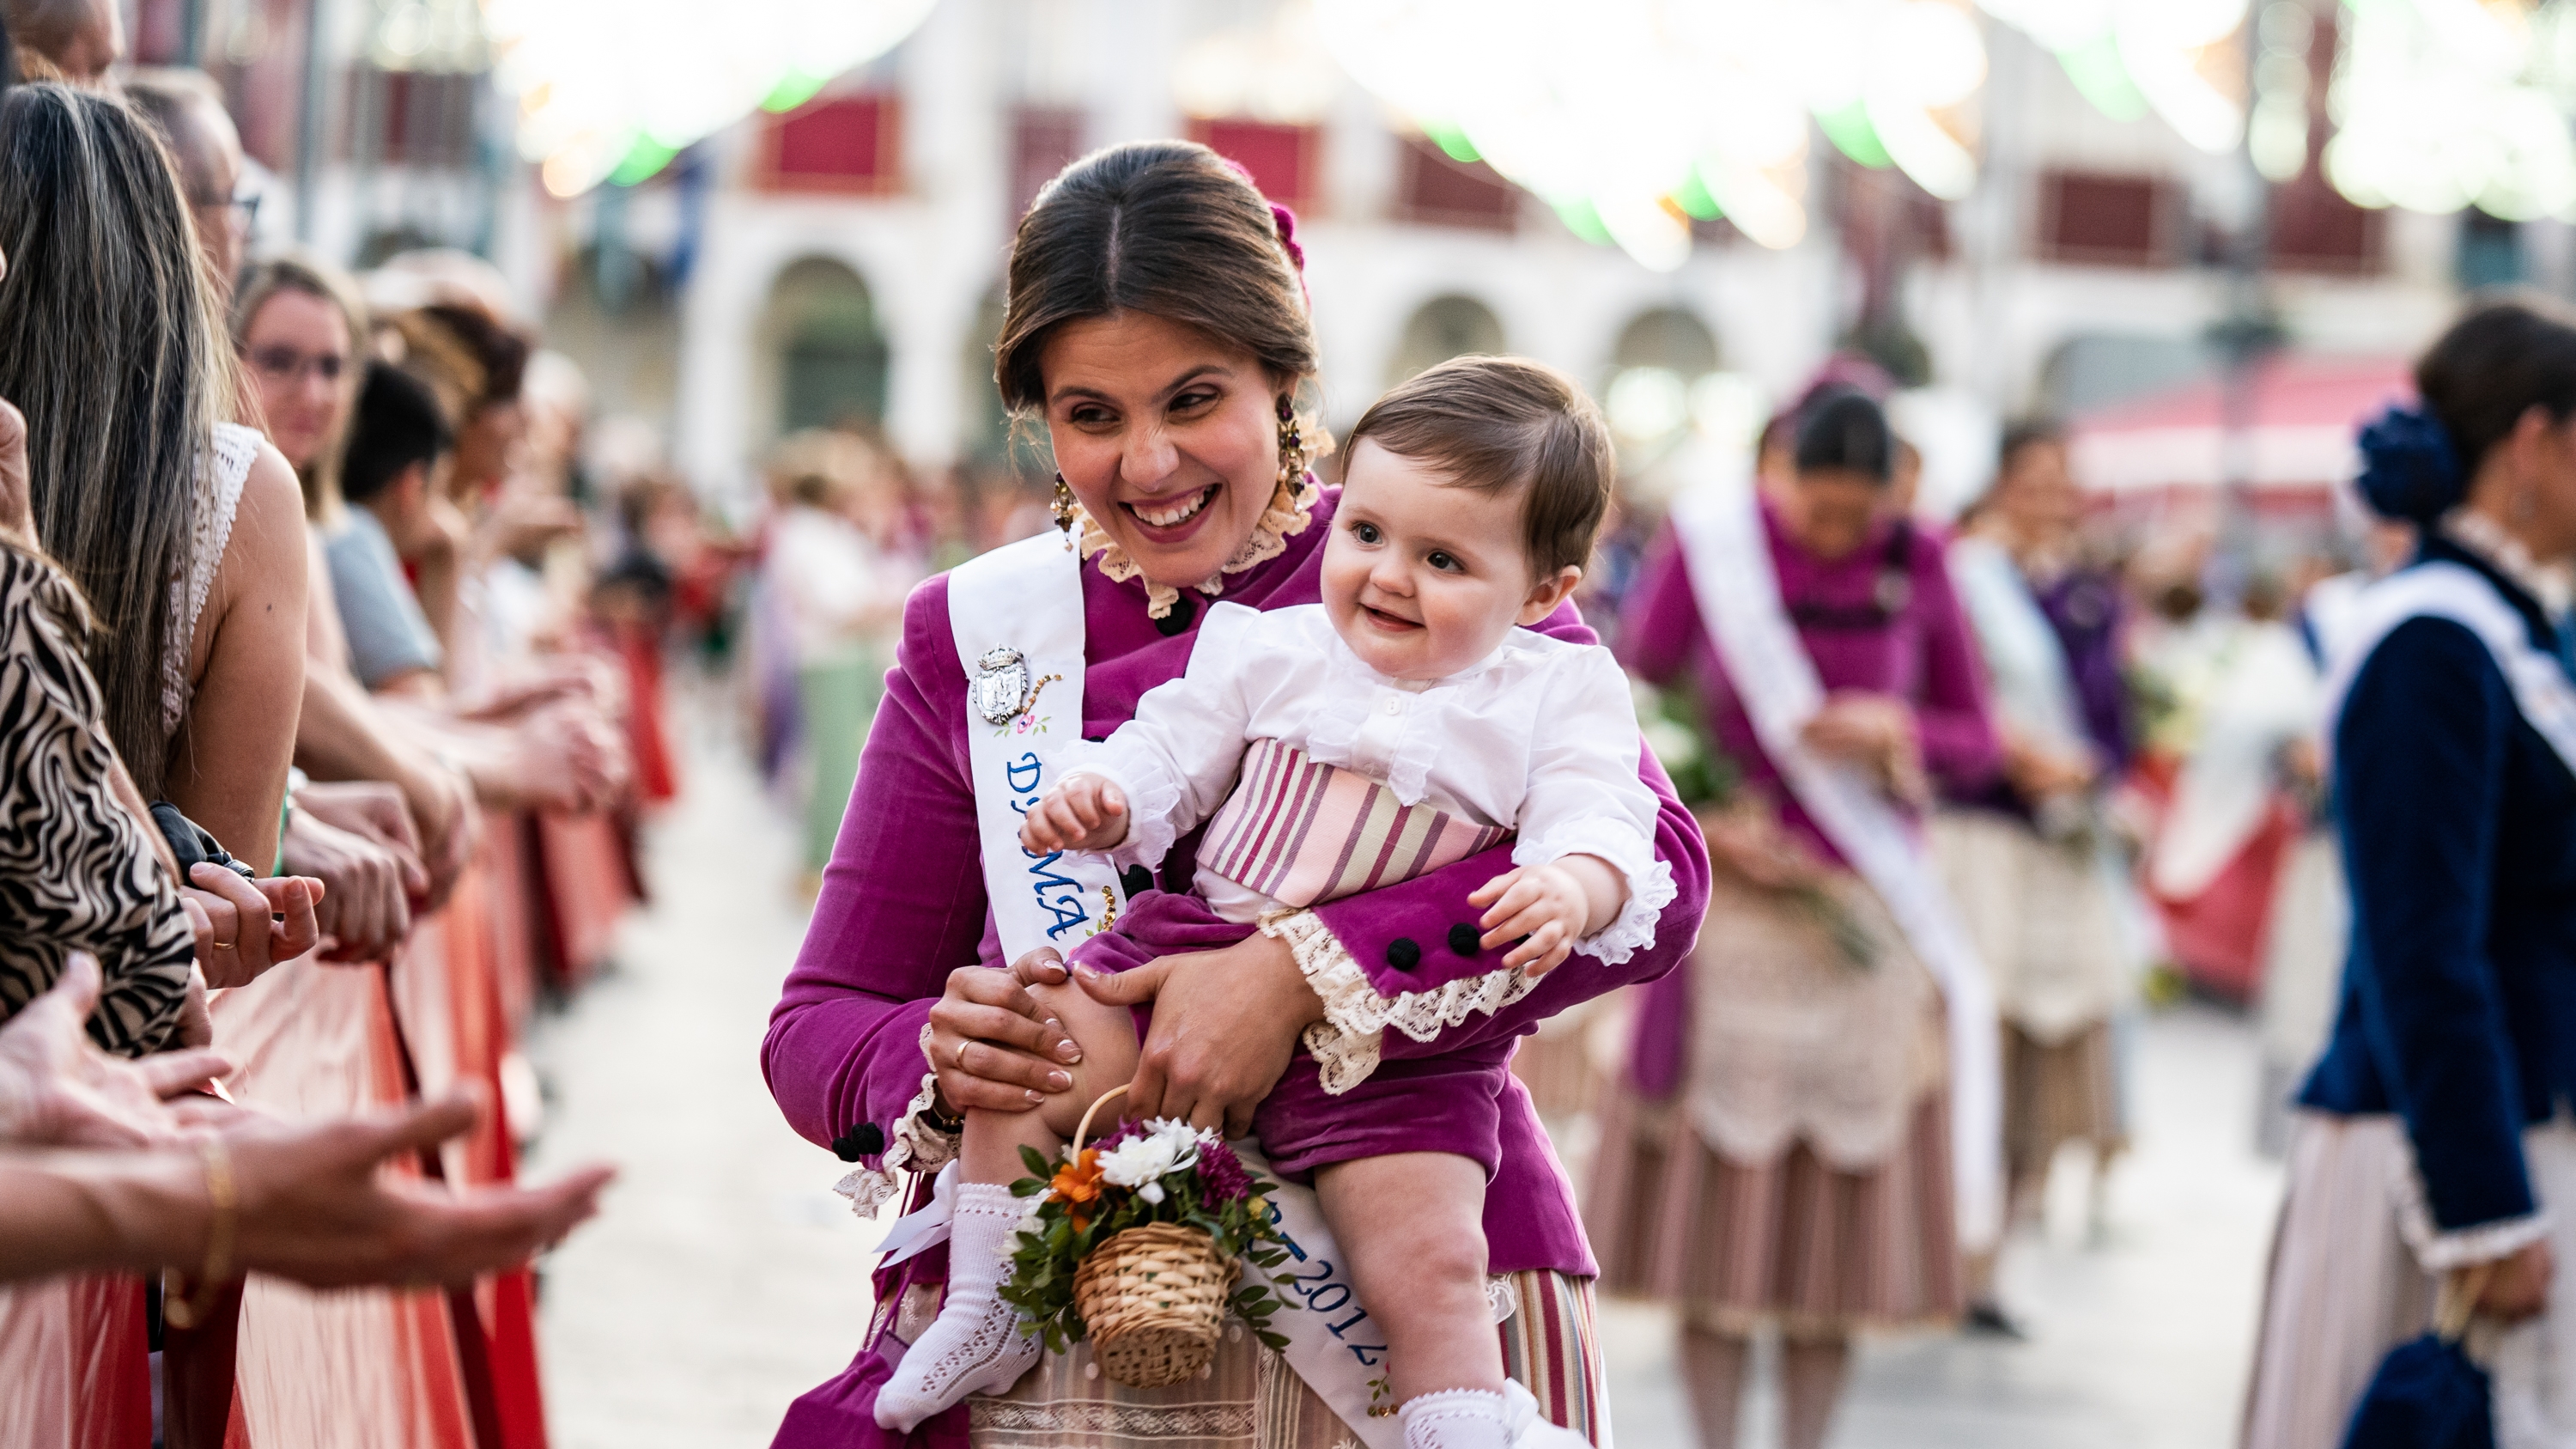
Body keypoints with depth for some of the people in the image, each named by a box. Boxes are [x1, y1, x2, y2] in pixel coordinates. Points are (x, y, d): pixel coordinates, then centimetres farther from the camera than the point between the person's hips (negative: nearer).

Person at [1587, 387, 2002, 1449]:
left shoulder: (1917, 565, 1)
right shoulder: (1708, 542, -4)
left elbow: (1976, 742, 7)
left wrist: (1897, 731, -13)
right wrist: (1701, 818, -13)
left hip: (1865, 921, 2)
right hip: (1729, 911, -1)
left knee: (1841, 1208, 4)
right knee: (1716, 1194, 0)